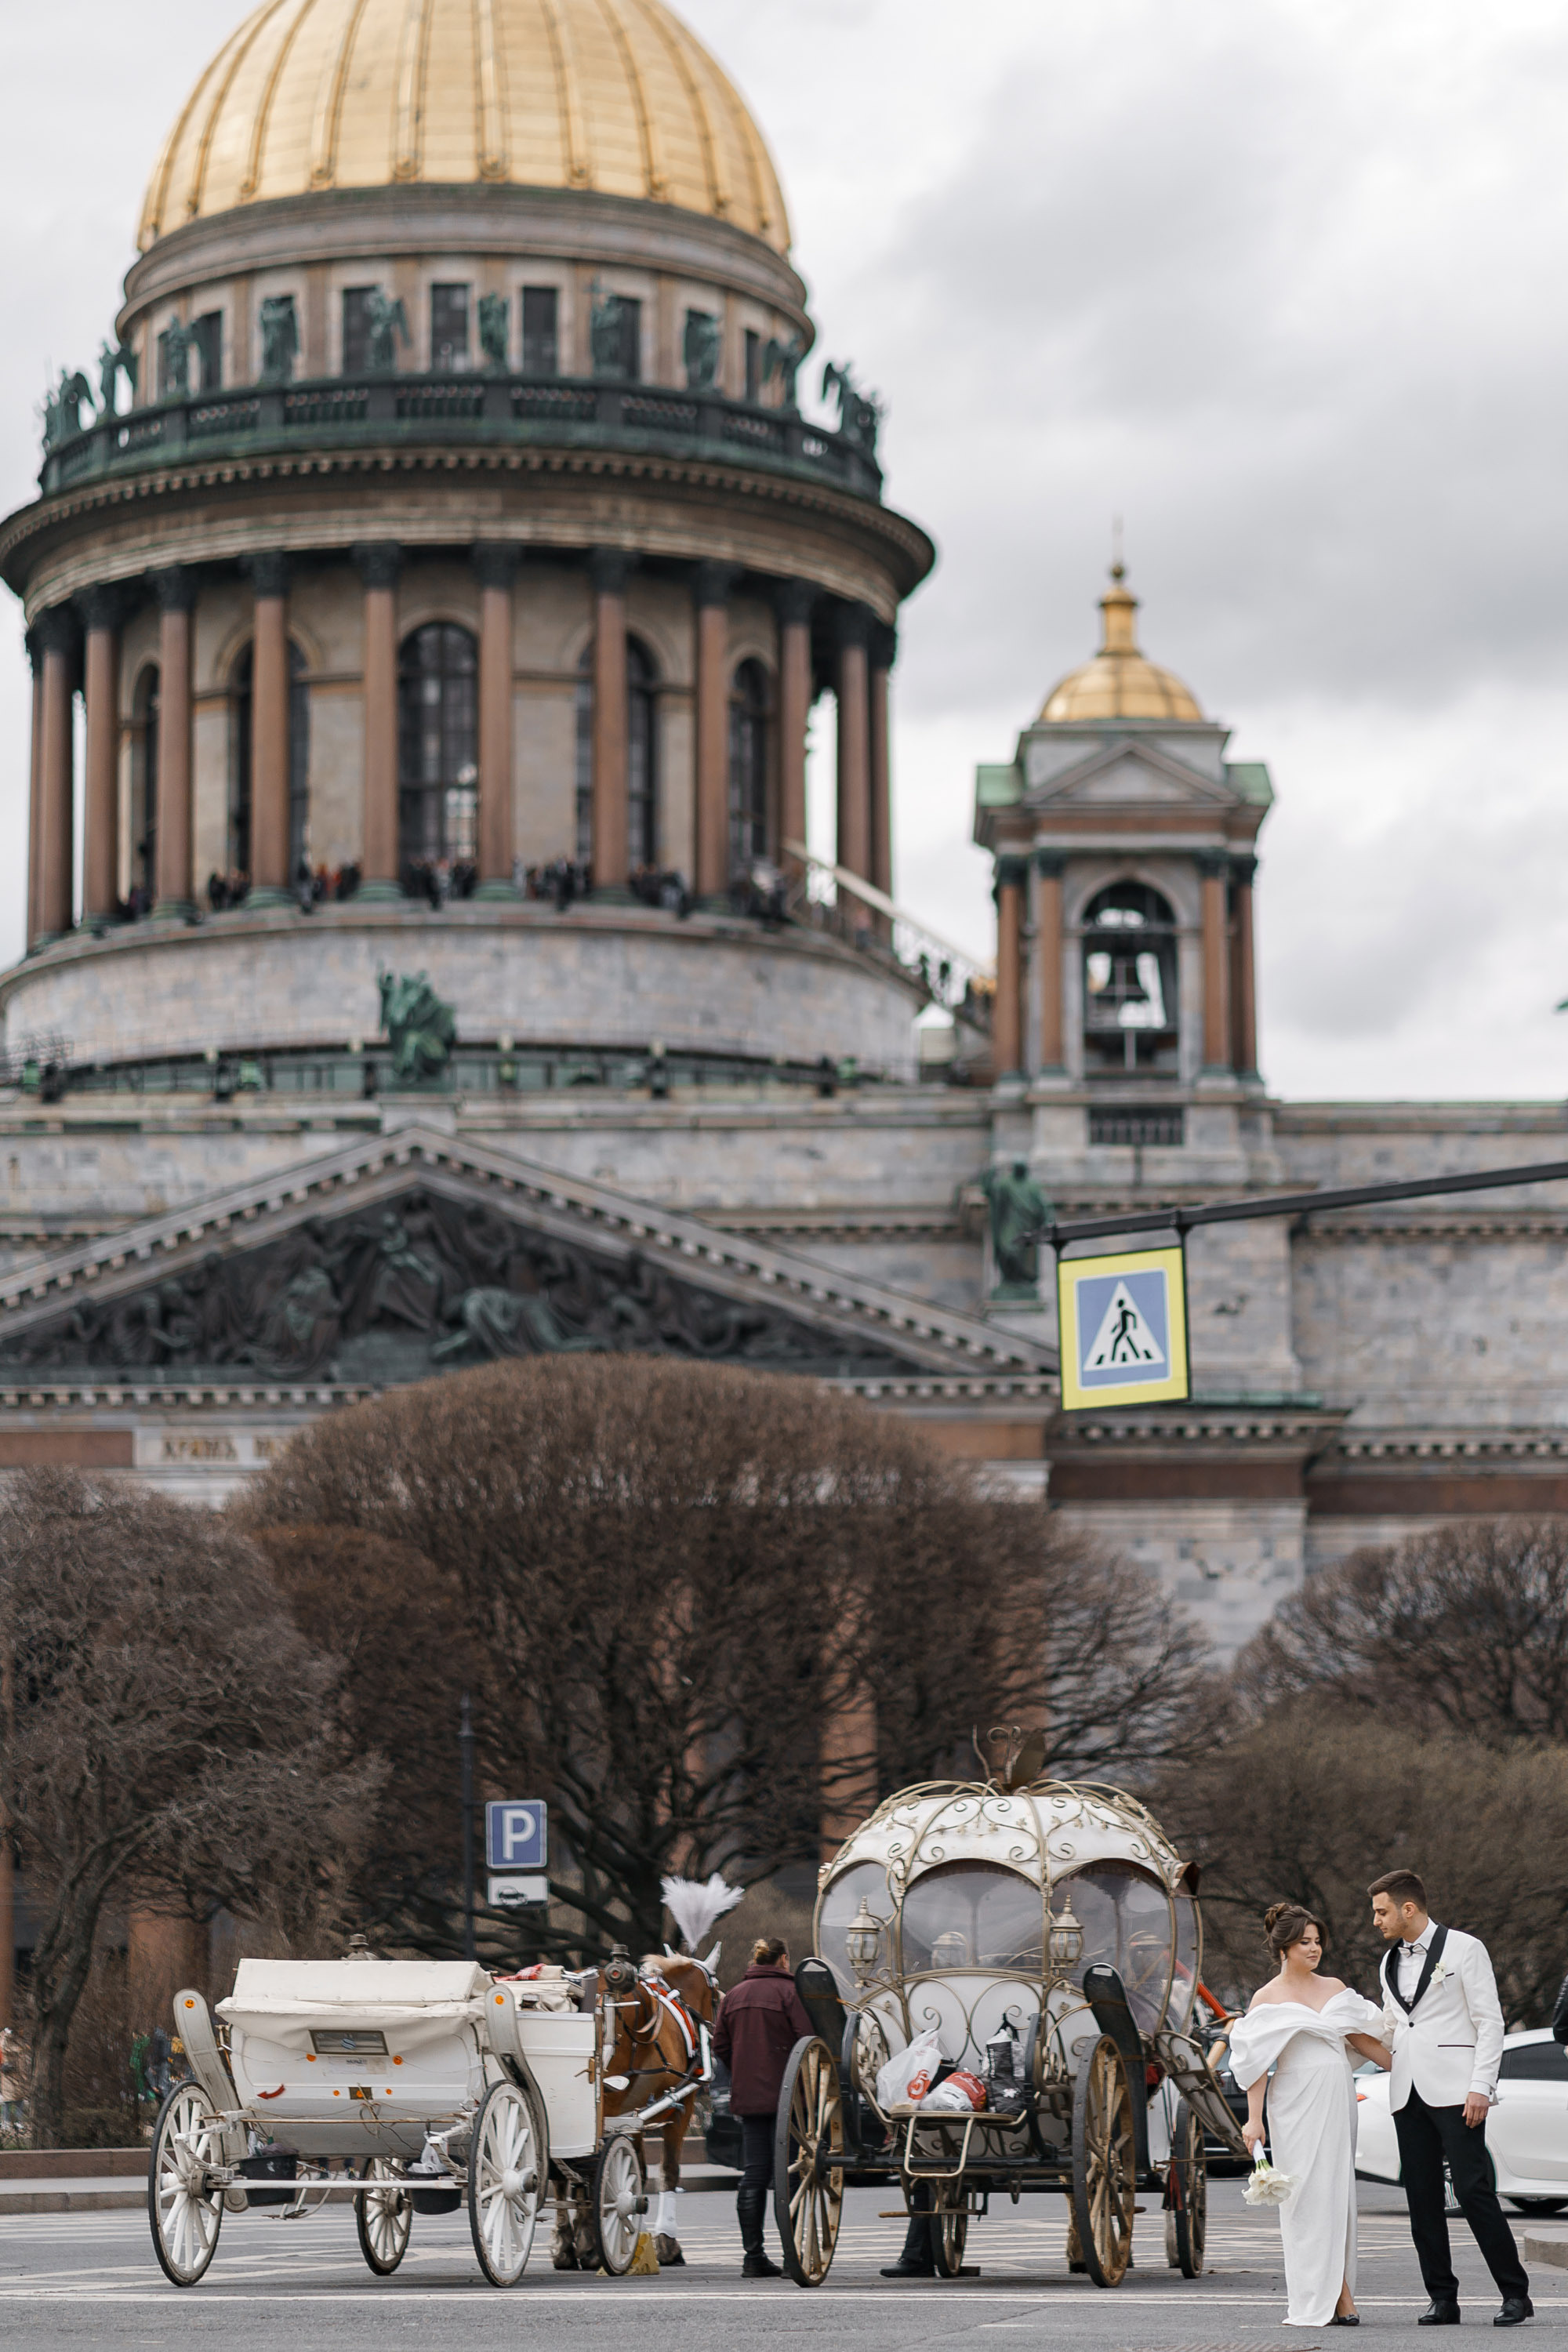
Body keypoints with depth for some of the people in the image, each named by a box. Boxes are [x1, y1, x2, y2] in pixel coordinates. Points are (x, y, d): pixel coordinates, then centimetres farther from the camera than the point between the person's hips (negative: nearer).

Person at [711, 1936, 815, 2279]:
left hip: (747, 2095, 5)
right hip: (784, 2095, -5)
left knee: (754, 2174, 6)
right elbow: (805, 2040, -13)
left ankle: (753, 2256, 4)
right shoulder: (787, 1992, -7)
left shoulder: (734, 1995, 11)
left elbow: (720, 2045, 8)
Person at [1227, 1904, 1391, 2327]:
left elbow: (1361, 2038, 19)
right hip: (1296, 2100, -4)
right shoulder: (1267, 1999, 1)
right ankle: (1312, 2303, -3)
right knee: (1307, 2193, -6)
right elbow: (1258, 2063, -2)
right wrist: (1254, 2119, -9)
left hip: (1338, 2098, 4)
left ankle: (1339, 2294, 5)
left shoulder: (1335, 1988, 13)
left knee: (1338, 2191, 2)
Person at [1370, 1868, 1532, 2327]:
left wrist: (1481, 2086, -13)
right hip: (1409, 2094, 6)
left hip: (1454, 2091, -6)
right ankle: (1442, 2300, 6)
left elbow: (1490, 2022, -5)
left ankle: (1515, 2294, -6)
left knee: (1473, 2190, -12)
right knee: (1422, 2198, 2)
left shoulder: (1464, 1949, -1)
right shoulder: (1390, 1962, 18)